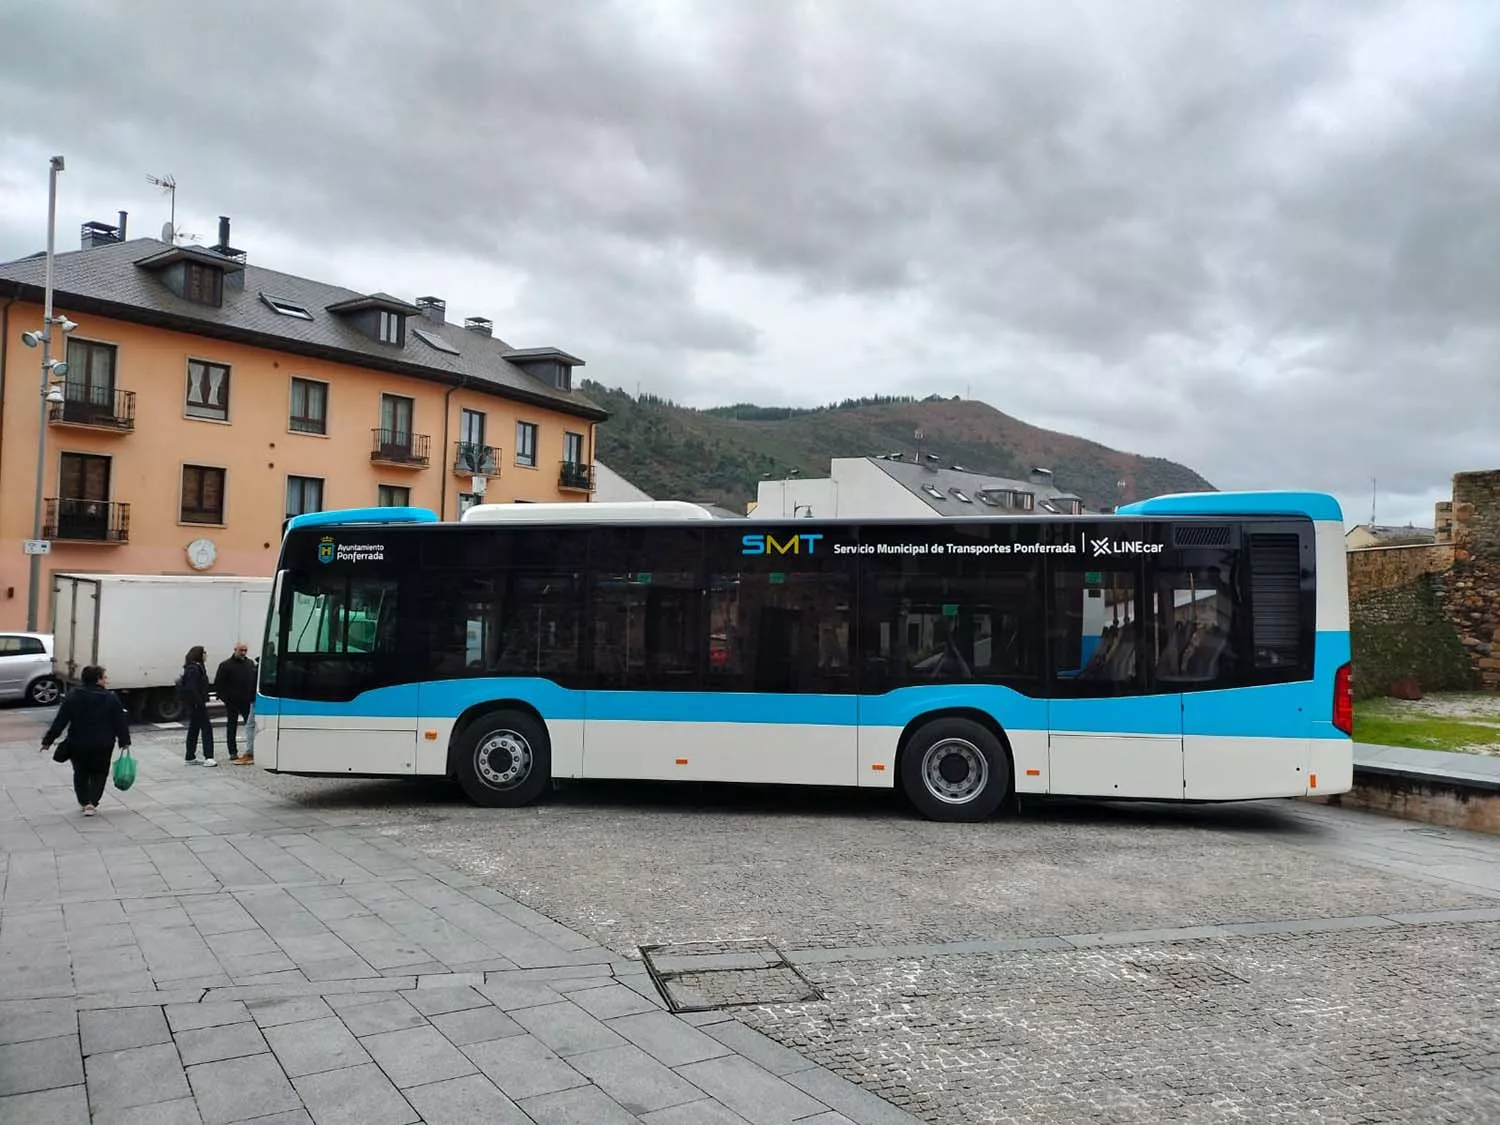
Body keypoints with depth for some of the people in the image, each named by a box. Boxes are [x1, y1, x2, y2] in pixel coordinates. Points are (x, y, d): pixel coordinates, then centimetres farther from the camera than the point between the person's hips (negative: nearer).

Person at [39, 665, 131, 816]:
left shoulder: (72, 698, -4)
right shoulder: (111, 698, -7)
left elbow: (60, 722, -4)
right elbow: (120, 723, -5)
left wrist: (48, 740, 4)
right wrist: (124, 741, 5)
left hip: (78, 745, 1)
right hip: (103, 745, -1)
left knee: (80, 774, 19)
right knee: (99, 774, 13)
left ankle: (84, 802, 21)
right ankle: (92, 803, 4)